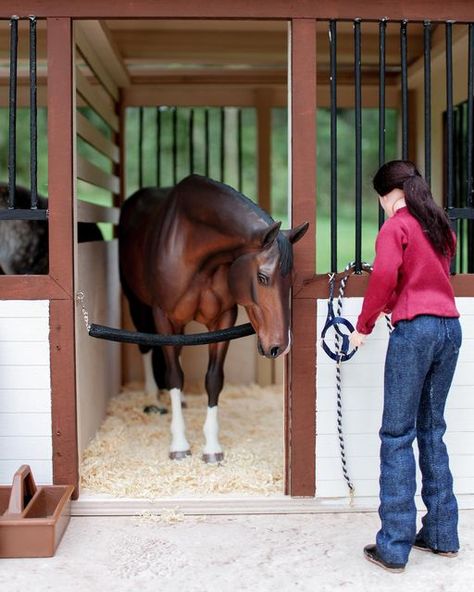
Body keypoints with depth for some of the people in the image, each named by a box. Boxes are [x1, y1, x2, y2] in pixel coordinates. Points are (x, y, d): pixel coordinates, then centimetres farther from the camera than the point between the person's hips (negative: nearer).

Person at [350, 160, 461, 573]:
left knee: (398, 435, -3)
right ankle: (442, 535, 19)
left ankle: (394, 547, -2)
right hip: (450, 327, 7)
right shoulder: (441, 226, 18)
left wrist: (364, 326, -7)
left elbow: (384, 276, -18)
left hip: (414, 330, -7)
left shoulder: (396, 226, -3)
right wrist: (393, 305, 24)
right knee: (432, 430, 15)